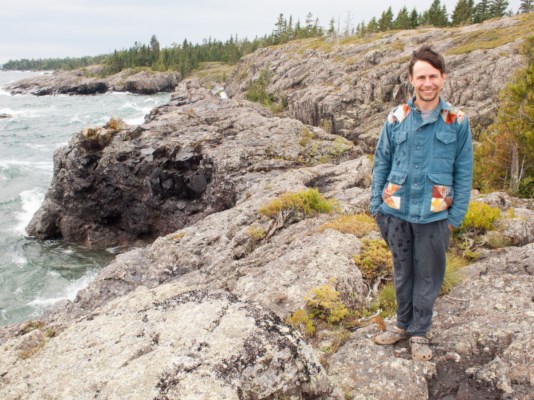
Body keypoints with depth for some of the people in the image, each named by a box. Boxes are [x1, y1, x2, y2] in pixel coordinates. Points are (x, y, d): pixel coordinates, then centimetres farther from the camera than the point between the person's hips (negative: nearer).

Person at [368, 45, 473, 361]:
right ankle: (404, 324, 35)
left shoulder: (457, 121, -3)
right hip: (396, 210, 2)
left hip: (434, 215, -1)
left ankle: (420, 332, 29)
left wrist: (456, 215, -2)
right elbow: (382, 162, 7)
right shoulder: (397, 118, 0)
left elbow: (464, 172, 1)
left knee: (428, 276, 11)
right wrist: (376, 204, 4)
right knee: (403, 272, 16)